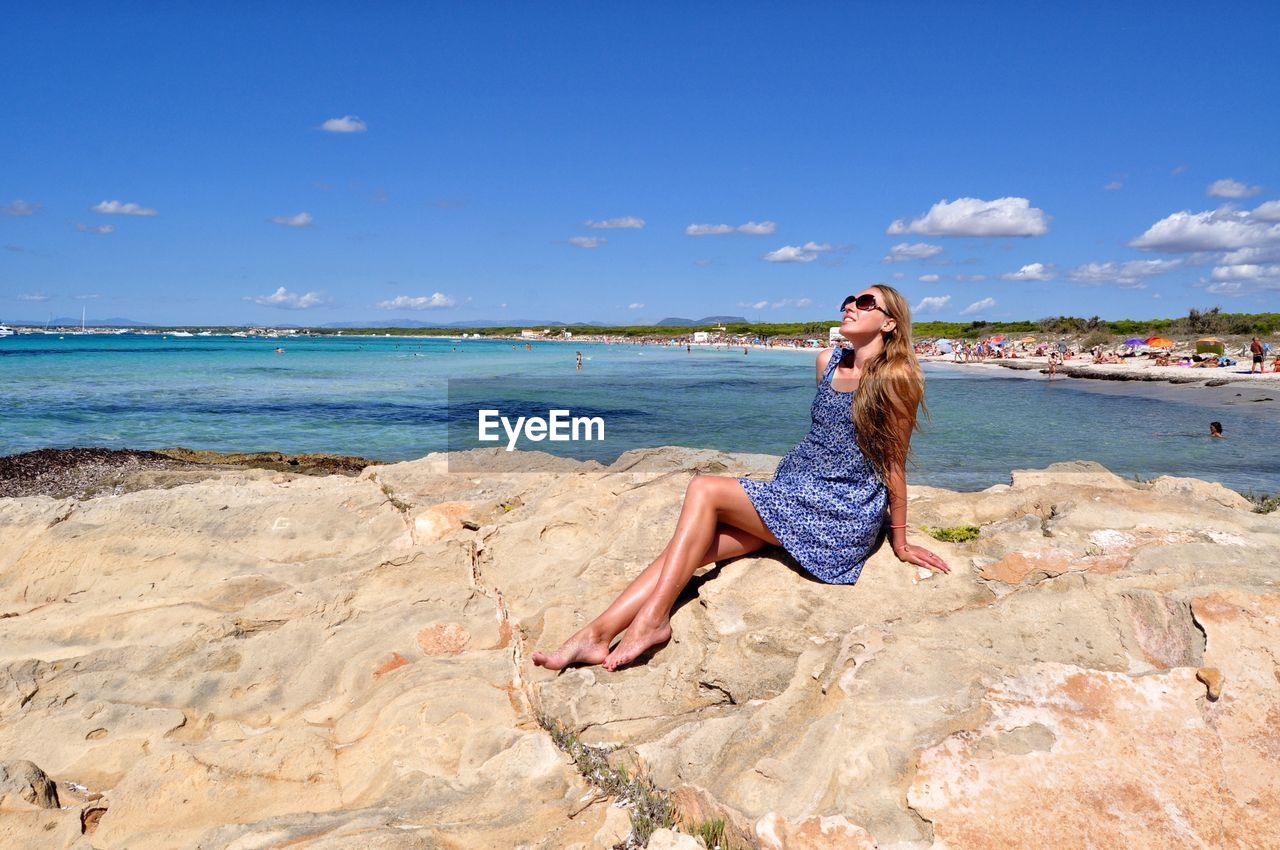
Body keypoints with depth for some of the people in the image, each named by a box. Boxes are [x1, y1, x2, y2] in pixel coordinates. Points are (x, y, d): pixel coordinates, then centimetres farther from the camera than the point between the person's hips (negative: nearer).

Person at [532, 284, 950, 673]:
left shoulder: (897, 378, -9)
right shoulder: (828, 362, 12)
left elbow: (895, 463, -3)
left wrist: (900, 542, 3)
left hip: (843, 513, -7)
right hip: (794, 495, 7)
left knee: (704, 489, -21)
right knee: (689, 546, -12)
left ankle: (653, 618, -19)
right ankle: (597, 635, -15)